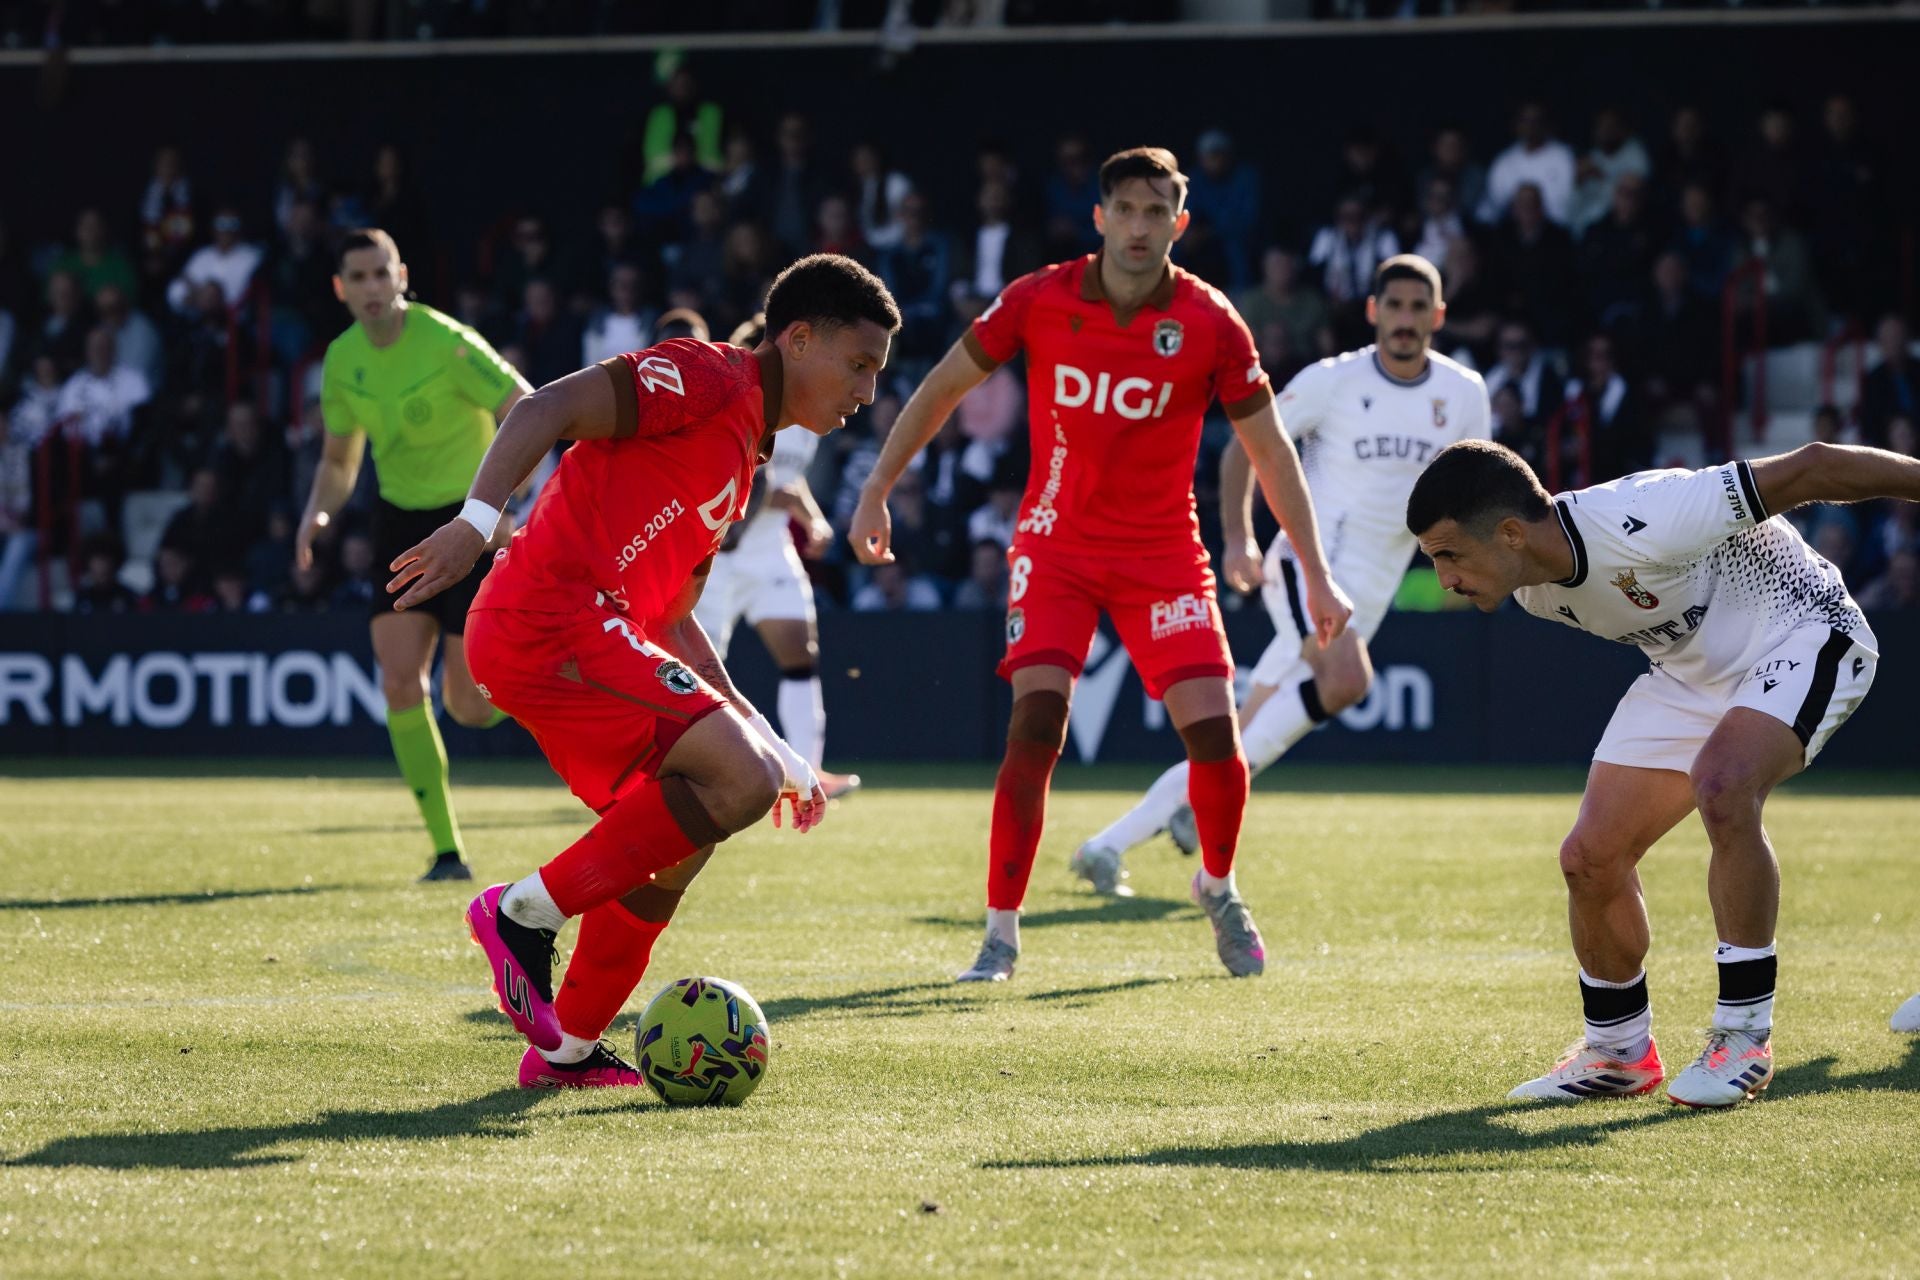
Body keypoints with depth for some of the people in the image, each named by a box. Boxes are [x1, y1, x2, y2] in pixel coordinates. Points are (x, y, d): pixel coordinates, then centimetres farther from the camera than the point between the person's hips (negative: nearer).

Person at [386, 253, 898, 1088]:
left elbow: (670, 620, 29)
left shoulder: (742, 454, 25)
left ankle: (569, 1049, 25)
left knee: (679, 834, 18)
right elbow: (549, 409, -16)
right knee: (741, 783, -19)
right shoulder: (705, 378, -4)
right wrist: (476, 523, -30)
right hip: (558, 618, -10)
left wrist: (770, 746, 27)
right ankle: (525, 914, -10)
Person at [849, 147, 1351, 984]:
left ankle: (1218, 888, 21)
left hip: (1163, 550, 0)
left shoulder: (1211, 324, -10)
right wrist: (877, 491, 2)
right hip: (1056, 542, 0)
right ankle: (1001, 933, -8)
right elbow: (945, 386, 4)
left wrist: (1315, 575, -5)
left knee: (1212, 727, -10)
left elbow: (1269, 451, -3)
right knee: (1035, 721, -18)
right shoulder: (1040, 300, -9)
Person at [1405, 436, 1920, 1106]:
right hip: (1691, 672, 8)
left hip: (1802, 634, -8)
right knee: (1590, 856, -4)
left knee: (1720, 788, -34)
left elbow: (1810, 470, -28)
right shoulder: (1532, 588, -8)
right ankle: (1619, 1052, 17)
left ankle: (1745, 1034, -22)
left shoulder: (1642, 522, -36)